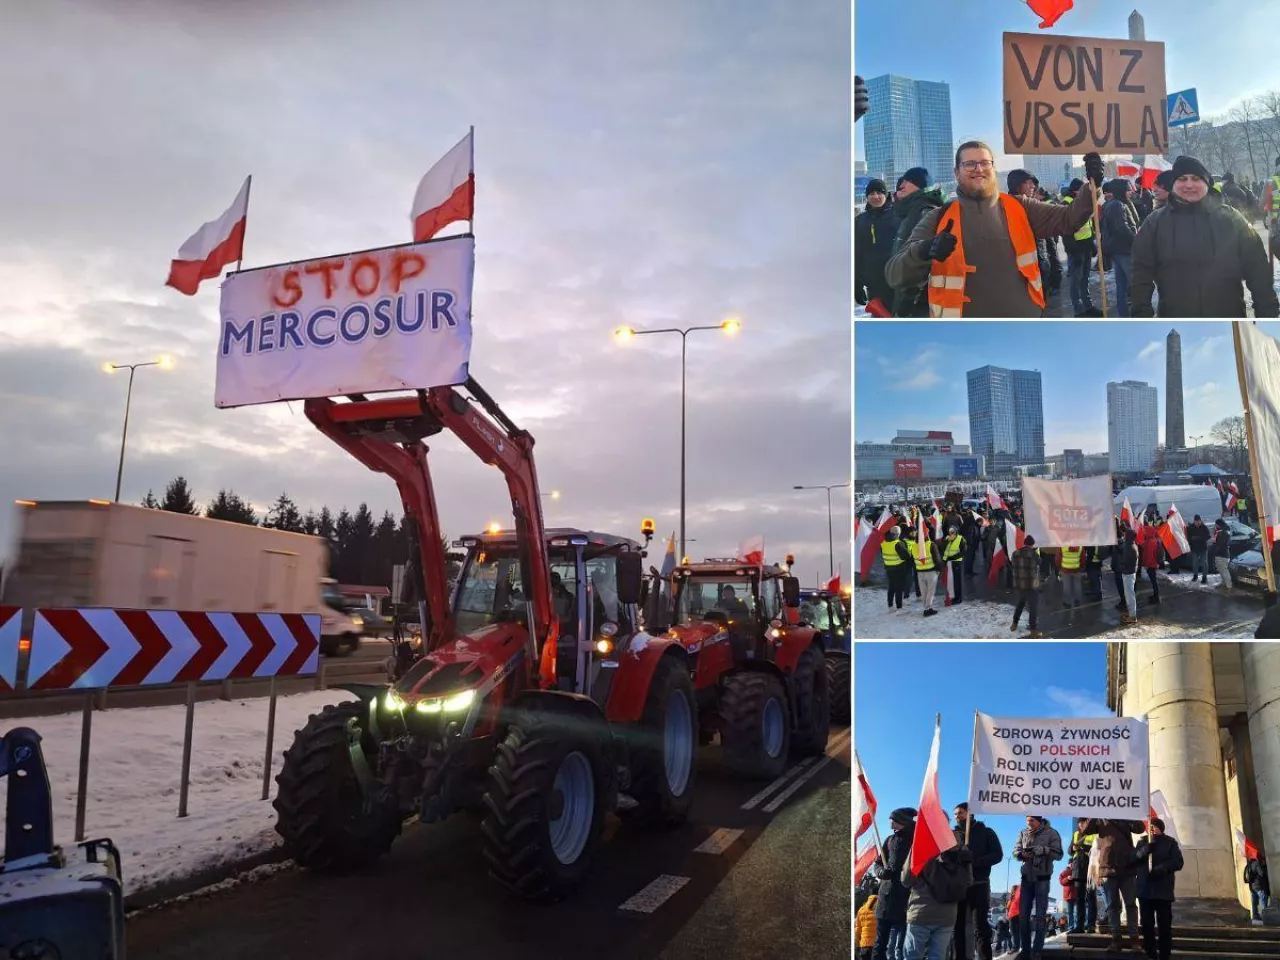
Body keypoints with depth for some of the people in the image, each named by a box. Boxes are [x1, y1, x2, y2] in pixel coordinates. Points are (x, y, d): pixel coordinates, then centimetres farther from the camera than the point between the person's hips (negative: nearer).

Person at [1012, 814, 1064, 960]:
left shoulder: (1051, 833, -4)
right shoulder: (1023, 834, 8)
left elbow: (1059, 854, -9)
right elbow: (1015, 851, 6)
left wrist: (1044, 850, -24)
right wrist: (1022, 854, -15)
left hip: (1042, 878, -4)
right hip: (1026, 878, 4)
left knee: (1040, 915, 1)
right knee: (1024, 914, 8)